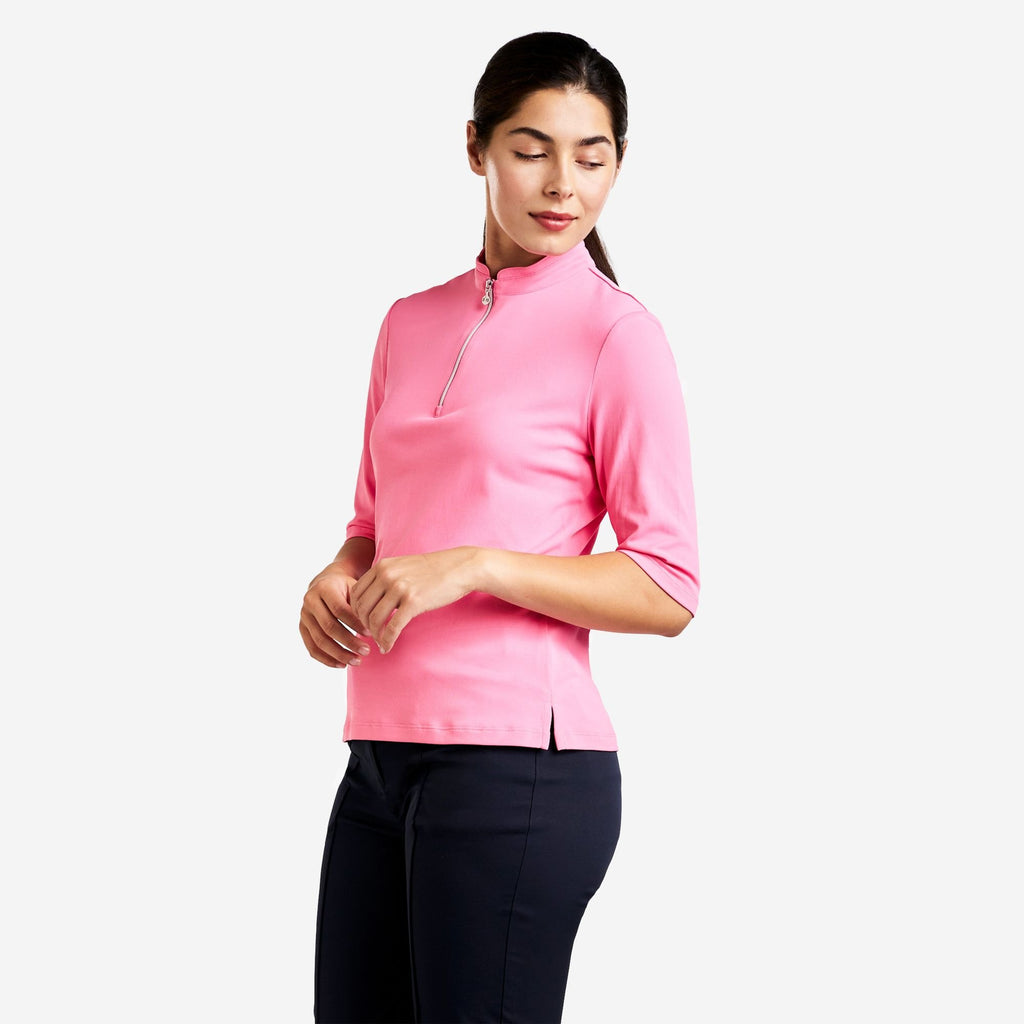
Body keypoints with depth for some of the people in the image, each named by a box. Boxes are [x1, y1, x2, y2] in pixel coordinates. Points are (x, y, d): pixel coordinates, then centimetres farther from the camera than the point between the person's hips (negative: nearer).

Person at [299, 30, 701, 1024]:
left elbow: (667, 591, -8)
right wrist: (336, 579, 2)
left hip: (515, 759, -6)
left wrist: (475, 567, -18)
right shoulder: (412, 324, 15)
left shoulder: (617, 332, -5)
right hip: (382, 754, 6)